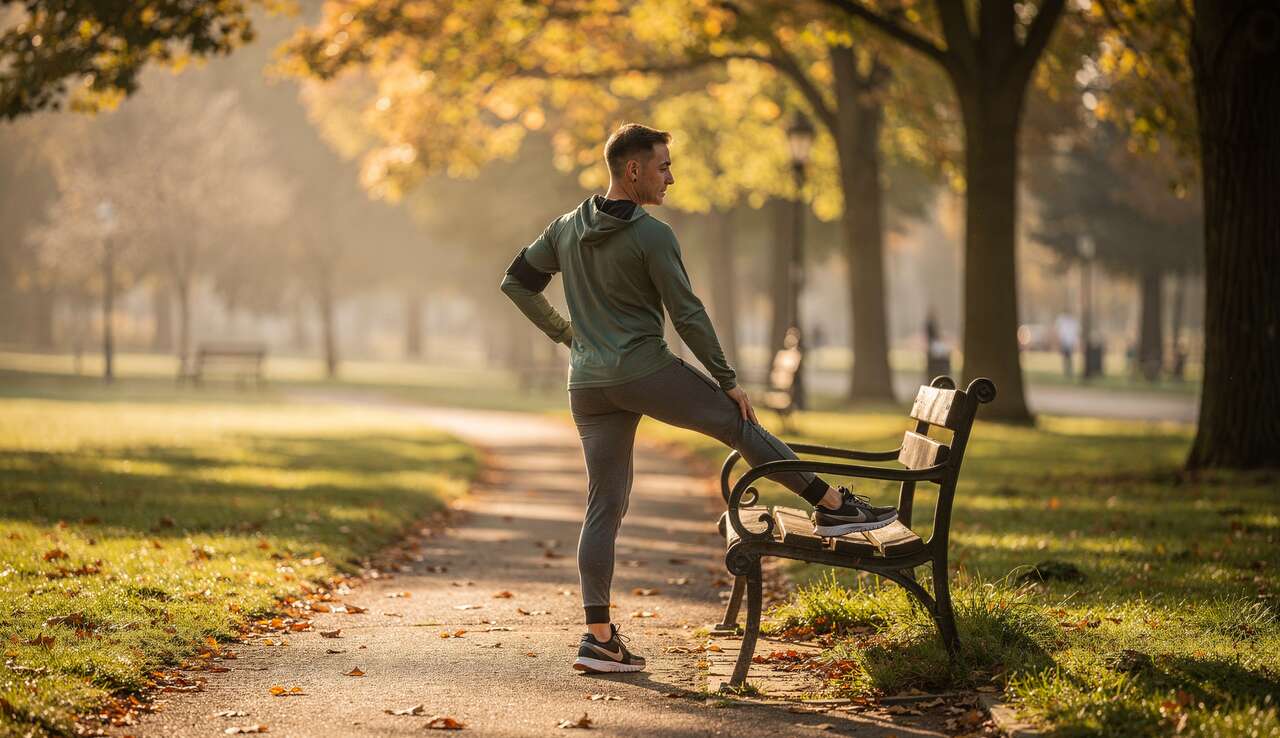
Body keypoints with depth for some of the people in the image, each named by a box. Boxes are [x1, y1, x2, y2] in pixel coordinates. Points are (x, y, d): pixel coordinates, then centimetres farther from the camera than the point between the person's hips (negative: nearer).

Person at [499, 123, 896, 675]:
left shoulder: (567, 228, 11)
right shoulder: (652, 236, -10)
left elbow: (516, 283, 18)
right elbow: (687, 315, -10)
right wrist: (728, 380, -3)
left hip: (587, 388, 7)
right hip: (646, 372, -6)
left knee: (604, 507, 6)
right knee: (740, 424, 8)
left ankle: (598, 636, 3)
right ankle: (834, 506, 13)